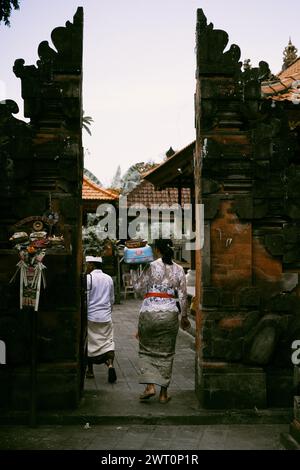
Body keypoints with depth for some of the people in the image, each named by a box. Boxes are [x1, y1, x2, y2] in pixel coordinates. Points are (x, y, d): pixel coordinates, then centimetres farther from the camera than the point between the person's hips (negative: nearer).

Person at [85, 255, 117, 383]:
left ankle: (90, 370, 19)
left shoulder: (88, 278, -10)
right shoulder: (109, 279, 7)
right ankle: (110, 364, -16)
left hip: (91, 316, -4)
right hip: (106, 316, 4)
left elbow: (84, 299, -12)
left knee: (90, 343, 10)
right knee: (108, 340, 6)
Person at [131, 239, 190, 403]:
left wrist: (133, 269, 9)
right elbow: (182, 296, 5)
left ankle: (150, 386, -2)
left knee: (147, 350, 11)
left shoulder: (151, 266, -4)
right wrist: (184, 316, 15)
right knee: (166, 353, 10)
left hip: (149, 311, -2)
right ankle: (163, 393, 13)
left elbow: (139, 287, 0)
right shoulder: (179, 269, 5)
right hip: (170, 313, 2)